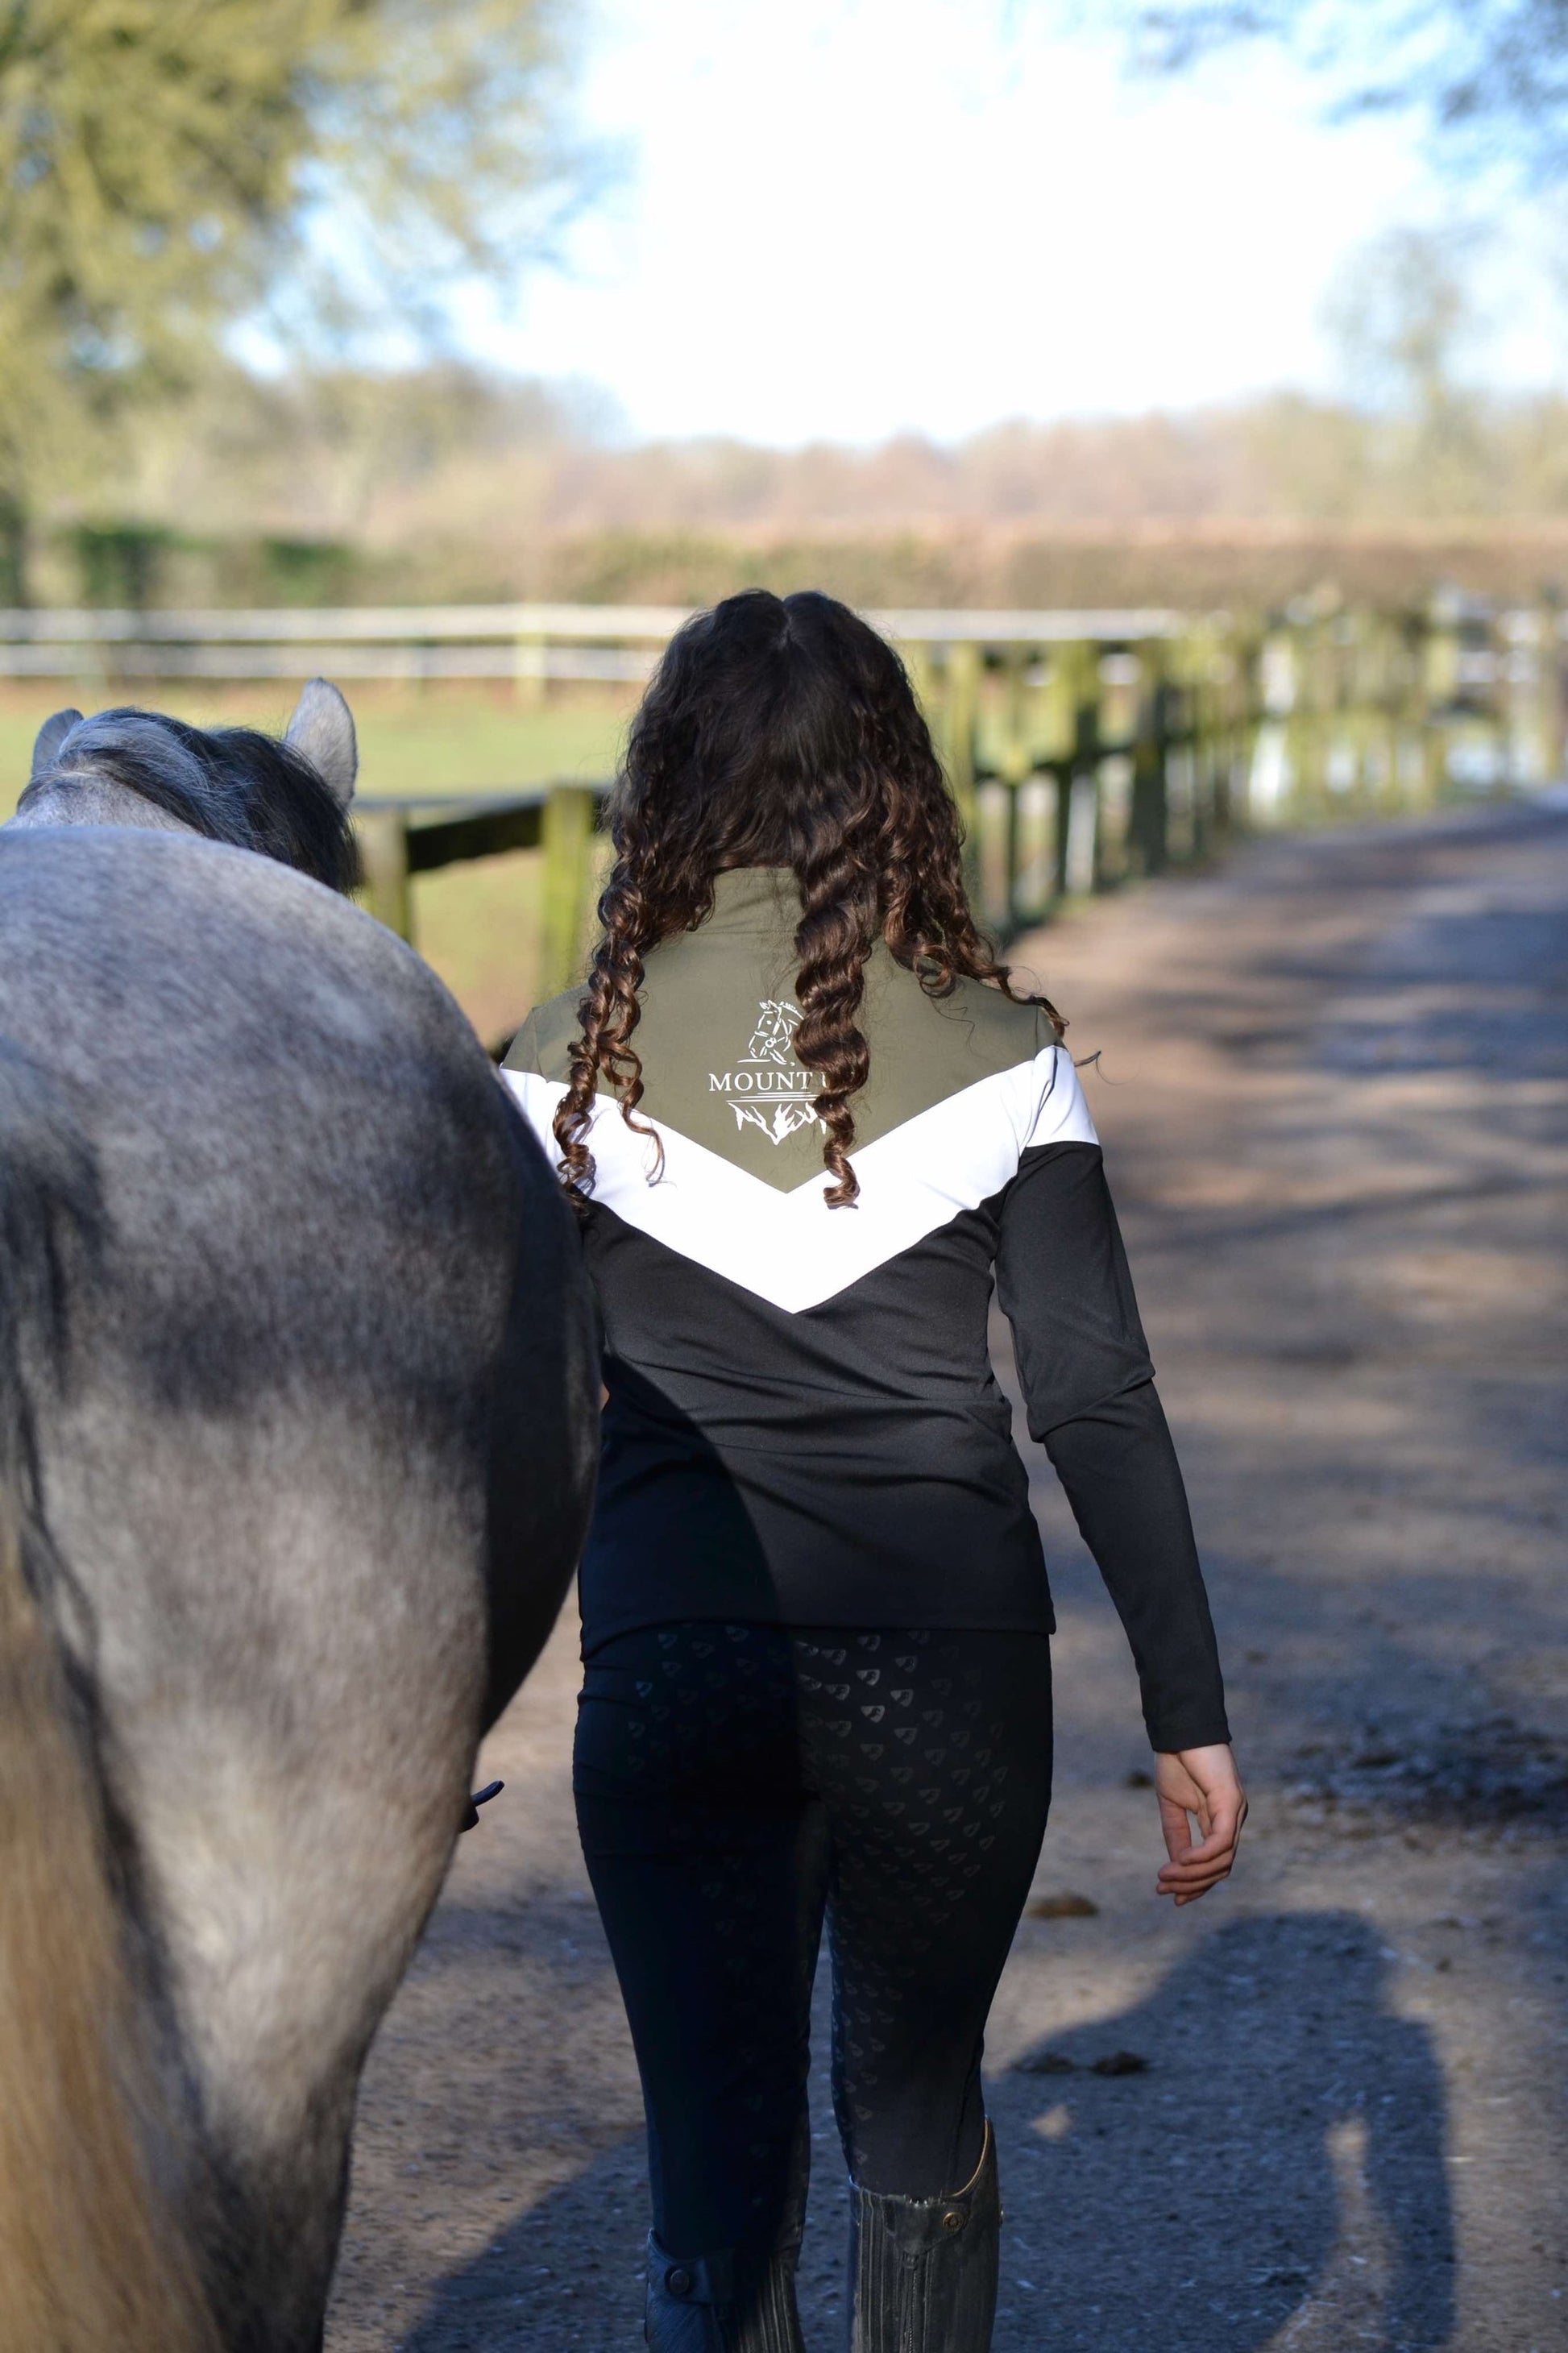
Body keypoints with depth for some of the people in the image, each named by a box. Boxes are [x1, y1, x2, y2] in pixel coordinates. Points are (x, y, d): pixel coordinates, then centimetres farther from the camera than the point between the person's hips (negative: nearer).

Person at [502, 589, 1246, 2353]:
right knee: (918, 2121, 21)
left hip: (669, 1667, 0)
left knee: (716, 2164, 8)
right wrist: (1190, 1714, 2)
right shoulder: (996, 1056, -1)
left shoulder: (573, 1063, 0)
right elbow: (1098, 1407, -3)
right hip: (950, 1659, 1)